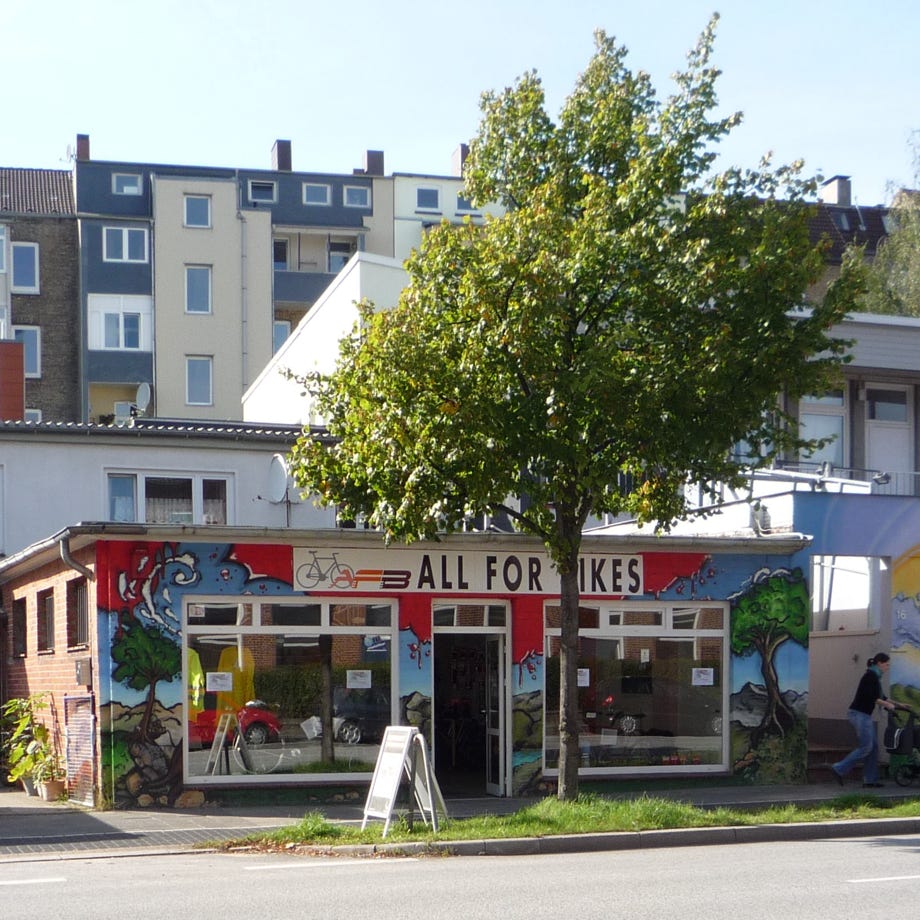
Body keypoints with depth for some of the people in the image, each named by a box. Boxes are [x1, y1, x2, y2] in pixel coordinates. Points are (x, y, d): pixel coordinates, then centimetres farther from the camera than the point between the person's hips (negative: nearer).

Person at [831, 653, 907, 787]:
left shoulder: (875, 677, 16)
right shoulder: (870, 676, -13)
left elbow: (880, 696, 26)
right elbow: (870, 697, -22)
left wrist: (898, 704, 25)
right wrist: (887, 704, -13)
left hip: (865, 715, 10)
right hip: (859, 714, -10)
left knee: (873, 746, 8)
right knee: (866, 747, -10)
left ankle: (870, 779, 9)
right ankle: (839, 769, -7)